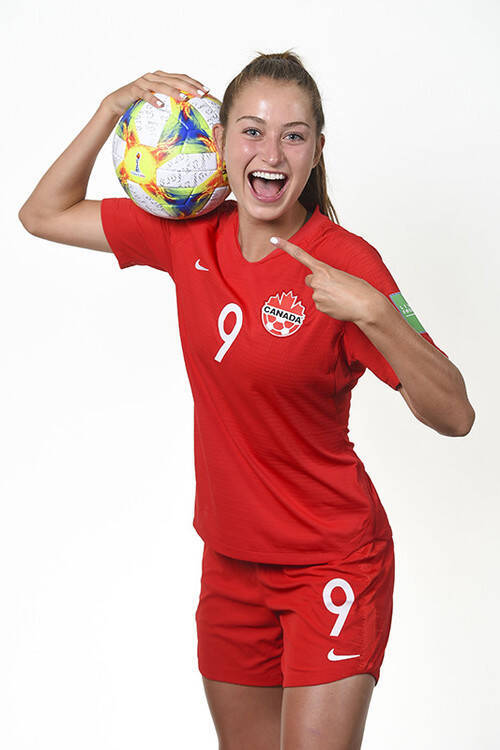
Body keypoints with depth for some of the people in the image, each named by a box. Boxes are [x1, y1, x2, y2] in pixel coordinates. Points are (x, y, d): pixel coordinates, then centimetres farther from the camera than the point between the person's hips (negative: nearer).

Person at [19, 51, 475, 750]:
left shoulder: (346, 262, -18)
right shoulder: (192, 235, -3)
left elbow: (454, 416, -20)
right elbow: (44, 215, 7)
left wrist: (373, 312, -34)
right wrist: (112, 110, -5)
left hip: (331, 564, -5)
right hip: (231, 560, 5)